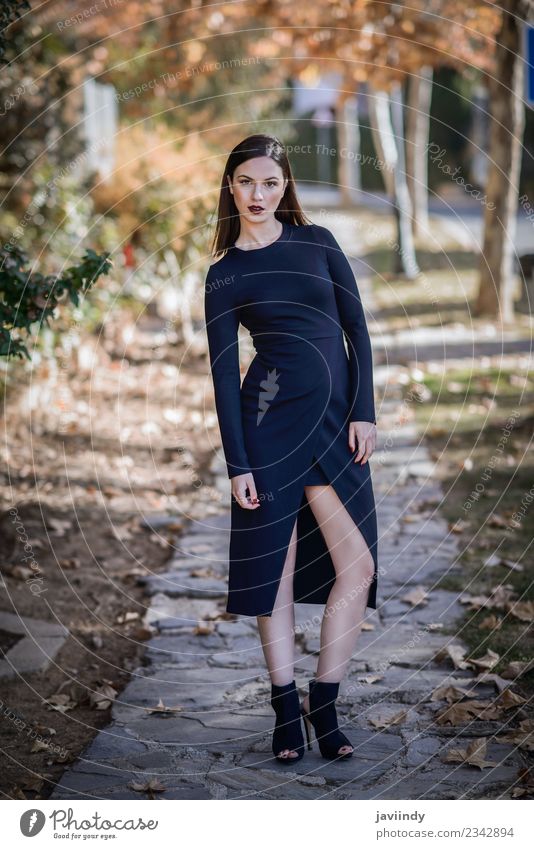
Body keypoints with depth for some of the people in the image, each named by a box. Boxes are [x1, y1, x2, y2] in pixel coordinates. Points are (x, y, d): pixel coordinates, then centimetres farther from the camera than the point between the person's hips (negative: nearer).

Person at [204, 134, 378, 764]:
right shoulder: (224, 275, 4)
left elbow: (357, 328, 8)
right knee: (275, 567, 1)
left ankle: (322, 702, 7)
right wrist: (236, 464, -6)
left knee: (356, 565, -5)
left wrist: (364, 411, -2)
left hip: (336, 418, 3)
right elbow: (223, 371, 0)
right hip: (273, 419, -2)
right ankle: (286, 709, 12)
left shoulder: (317, 241, 10)